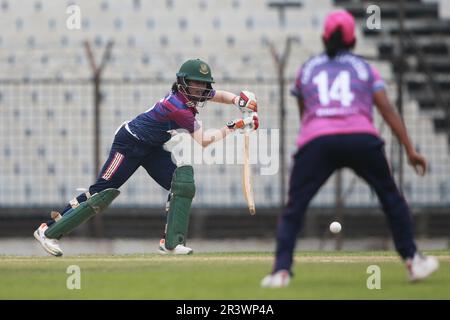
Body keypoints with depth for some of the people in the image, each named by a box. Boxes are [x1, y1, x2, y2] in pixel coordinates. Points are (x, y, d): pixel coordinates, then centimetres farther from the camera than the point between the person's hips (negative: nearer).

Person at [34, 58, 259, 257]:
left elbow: (220, 95, 12)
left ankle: (171, 242, -8)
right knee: (102, 192, -9)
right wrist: (233, 127, -32)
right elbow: (202, 142, -32)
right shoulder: (179, 107, -30)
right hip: (129, 144, -9)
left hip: (153, 149, 9)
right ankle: (49, 231, -2)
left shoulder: (189, 95, -5)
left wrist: (240, 101, -9)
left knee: (183, 184, -9)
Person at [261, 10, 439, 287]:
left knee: (294, 209, 5)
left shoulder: (307, 69, 25)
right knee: (390, 196, 20)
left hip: (316, 142, 0)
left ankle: (281, 270, -12)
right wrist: (410, 150, 6)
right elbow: (387, 109, 10)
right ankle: (413, 260, 16)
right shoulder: (364, 68, 20)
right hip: (361, 138, 0)